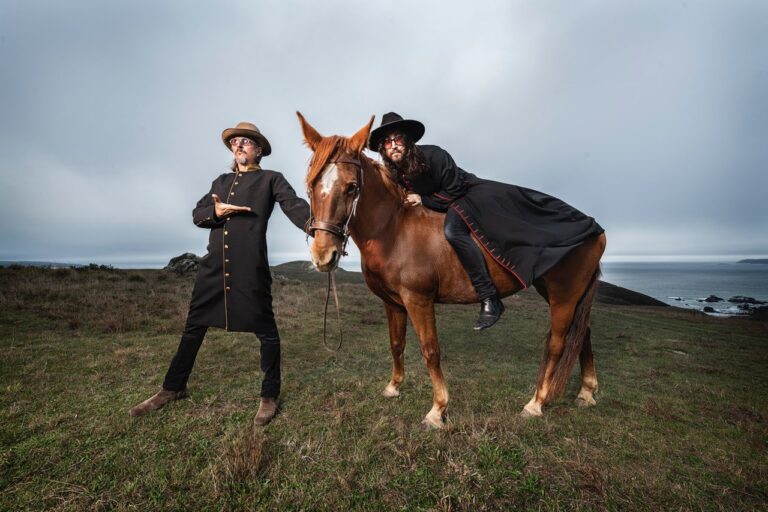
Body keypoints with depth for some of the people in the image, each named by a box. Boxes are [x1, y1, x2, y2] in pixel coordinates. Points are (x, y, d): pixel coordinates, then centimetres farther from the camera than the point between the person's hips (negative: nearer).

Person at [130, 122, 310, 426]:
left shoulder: (270, 179, 5)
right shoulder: (221, 181, 21)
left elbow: (294, 205, -11)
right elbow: (197, 214, 16)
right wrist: (216, 211, -8)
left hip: (250, 267, -5)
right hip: (214, 265, 6)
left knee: (265, 329, 2)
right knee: (194, 326, 15)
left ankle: (269, 396, 18)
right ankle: (173, 388, 34)